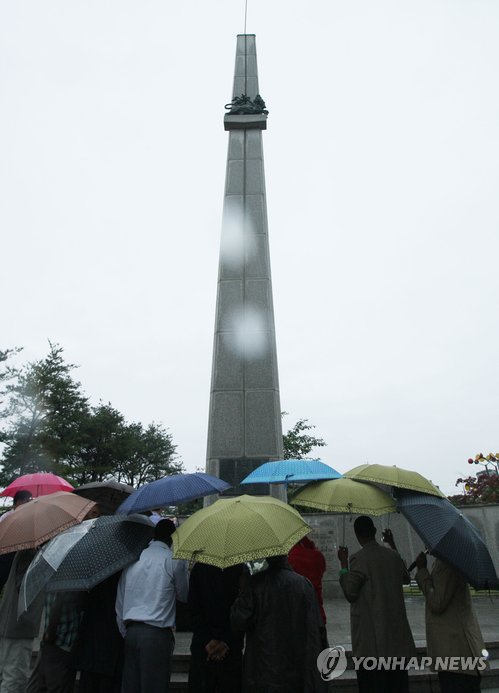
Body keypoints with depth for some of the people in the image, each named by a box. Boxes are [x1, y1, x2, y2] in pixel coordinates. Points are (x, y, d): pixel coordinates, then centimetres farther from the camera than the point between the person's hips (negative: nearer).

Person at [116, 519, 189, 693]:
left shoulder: (132, 559, 9)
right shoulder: (175, 559, -5)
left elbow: (119, 603, 13)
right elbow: (184, 595, 8)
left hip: (131, 632, 5)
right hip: (157, 633, -5)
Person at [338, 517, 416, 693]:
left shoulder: (358, 559, -14)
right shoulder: (393, 555, 2)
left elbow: (350, 593, -11)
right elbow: (406, 579, 22)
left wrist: (343, 563, -5)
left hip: (371, 639, -5)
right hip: (397, 635, 5)